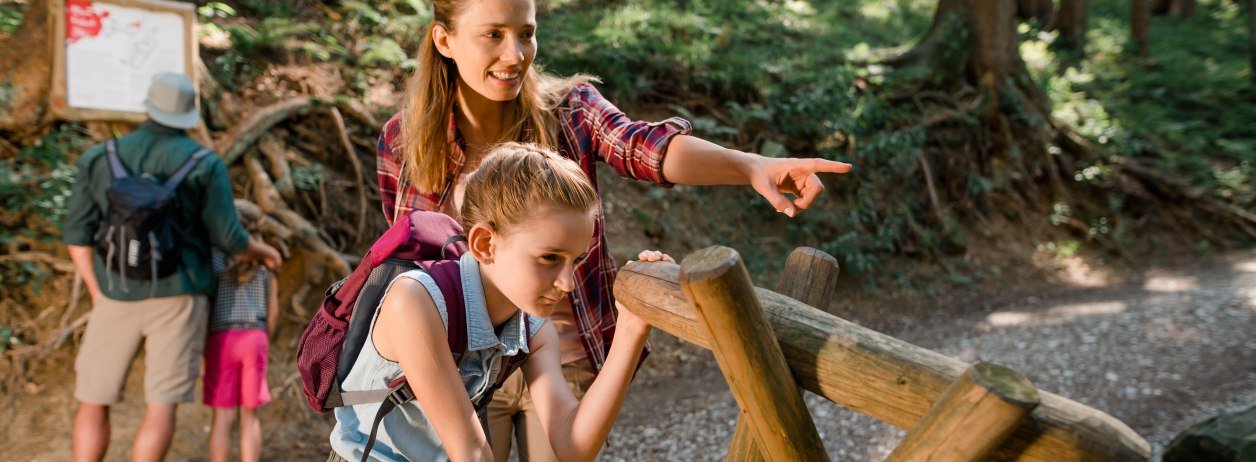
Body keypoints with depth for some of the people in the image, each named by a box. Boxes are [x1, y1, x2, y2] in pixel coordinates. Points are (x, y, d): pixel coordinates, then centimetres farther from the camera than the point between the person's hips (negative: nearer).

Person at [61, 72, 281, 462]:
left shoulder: (100, 158, 3)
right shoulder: (205, 165, -4)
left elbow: (77, 235, 1)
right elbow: (228, 239, -5)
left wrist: (99, 297, 9)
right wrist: (262, 251, 16)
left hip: (117, 297, 2)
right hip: (177, 297, -2)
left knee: (94, 401, 13)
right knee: (162, 406, 0)